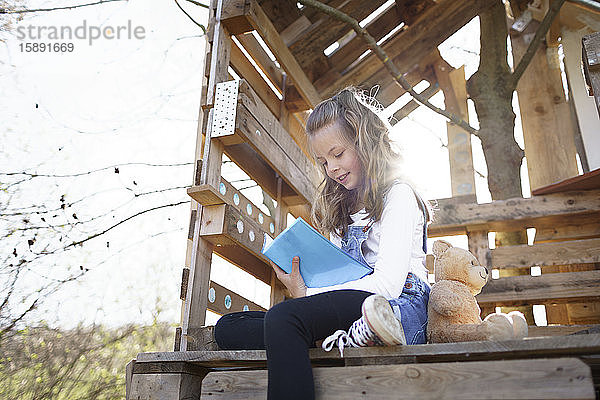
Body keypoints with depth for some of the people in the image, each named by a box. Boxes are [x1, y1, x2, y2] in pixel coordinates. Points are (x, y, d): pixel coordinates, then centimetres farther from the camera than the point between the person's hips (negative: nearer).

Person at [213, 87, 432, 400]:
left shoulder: (398, 195, 2)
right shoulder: (341, 209, 26)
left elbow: (388, 283, -12)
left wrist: (306, 295, -10)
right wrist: (301, 289, -4)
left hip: (402, 306, -8)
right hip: (347, 309, 9)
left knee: (282, 316, -33)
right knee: (228, 328, -8)